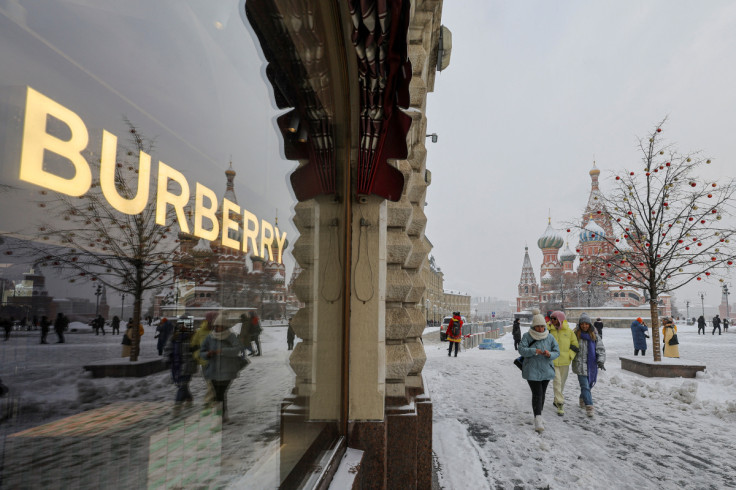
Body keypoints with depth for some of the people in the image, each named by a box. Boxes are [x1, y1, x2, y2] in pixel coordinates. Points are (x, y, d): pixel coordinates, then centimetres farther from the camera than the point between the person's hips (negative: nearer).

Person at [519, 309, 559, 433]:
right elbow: (521, 349, -13)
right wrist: (534, 351, -27)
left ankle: (538, 415, 31)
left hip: (546, 370, 4)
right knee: (537, 393, -11)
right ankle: (538, 420, -12)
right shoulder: (527, 336, -6)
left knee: (542, 393, 14)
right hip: (532, 370, -4)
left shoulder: (550, 337, 3)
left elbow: (557, 352, 2)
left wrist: (549, 354, -20)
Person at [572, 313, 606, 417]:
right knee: (585, 386, -10)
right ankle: (589, 407, -11)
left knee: (590, 384, 17)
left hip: (592, 365, 4)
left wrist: (601, 361, -8)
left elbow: (600, 349, 3)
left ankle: (582, 399, 42)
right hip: (580, 364, -4)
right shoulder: (575, 335, -4)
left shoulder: (594, 335, 4)